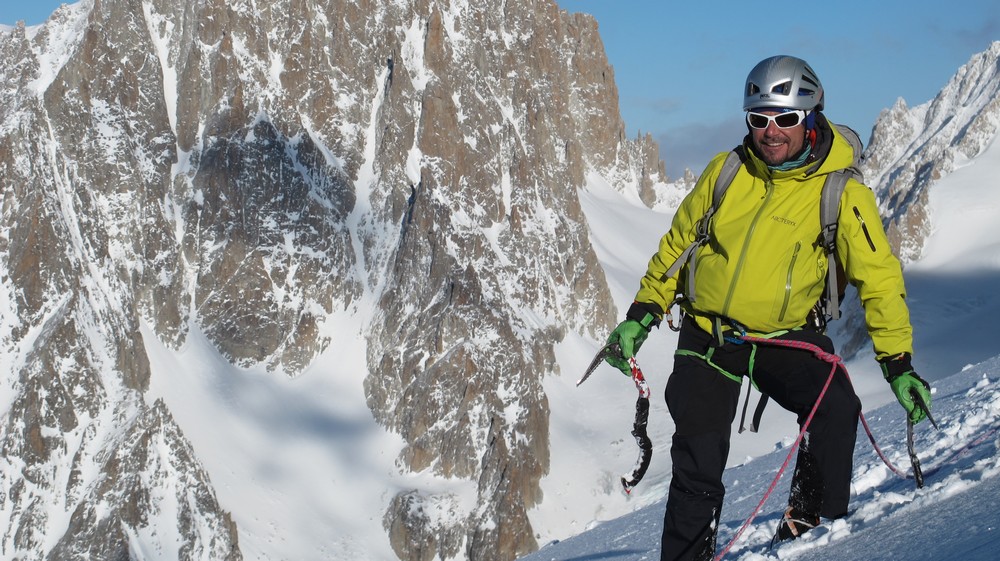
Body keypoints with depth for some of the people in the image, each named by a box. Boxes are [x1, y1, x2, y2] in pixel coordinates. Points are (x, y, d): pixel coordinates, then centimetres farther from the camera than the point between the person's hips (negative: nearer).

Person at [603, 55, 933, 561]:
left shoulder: (840, 194, -9)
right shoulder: (725, 172, -1)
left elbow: (879, 277, -7)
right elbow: (677, 243, 11)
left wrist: (898, 363, -13)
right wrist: (641, 314, 9)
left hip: (783, 337, -1)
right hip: (707, 335, 2)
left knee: (836, 407, -27)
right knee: (697, 466, -1)